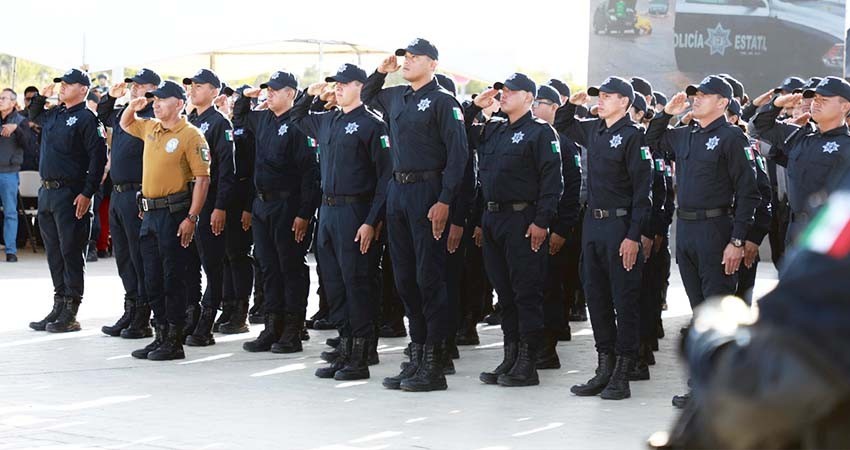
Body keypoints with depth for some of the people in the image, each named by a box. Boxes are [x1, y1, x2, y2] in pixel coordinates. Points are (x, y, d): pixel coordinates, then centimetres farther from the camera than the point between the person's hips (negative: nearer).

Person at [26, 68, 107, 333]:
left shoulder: (86, 118, -9)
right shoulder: (53, 115, 14)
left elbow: (98, 158, -15)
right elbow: (33, 116, 37)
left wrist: (88, 193, -20)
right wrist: (42, 97, 17)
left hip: (70, 194, -8)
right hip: (46, 192, 8)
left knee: (70, 252, -4)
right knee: (54, 252, 11)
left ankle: (70, 313, 0)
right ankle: (58, 306, 18)